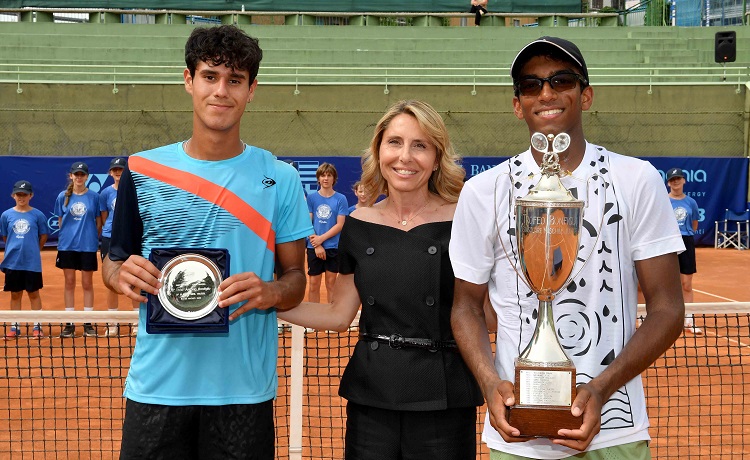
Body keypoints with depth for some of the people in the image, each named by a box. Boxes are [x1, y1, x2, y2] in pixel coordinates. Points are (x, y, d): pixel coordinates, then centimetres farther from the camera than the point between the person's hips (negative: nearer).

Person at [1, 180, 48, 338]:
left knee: (34, 294, 6)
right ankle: (15, 326, 18)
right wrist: (15, 249, 7)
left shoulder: (37, 215, -2)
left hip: (32, 262, -2)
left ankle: (37, 326, 13)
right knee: (15, 294, 10)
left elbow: (43, 236, 6)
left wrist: (33, 250, 7)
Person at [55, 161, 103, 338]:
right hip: (67, 245, 1)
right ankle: (69, 324, 11)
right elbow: (60, 221, 11)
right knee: (69, 283, 5)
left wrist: (94, 238, 3)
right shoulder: (63, 196, 4)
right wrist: (68, 234, 4)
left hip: (88, 245, -1)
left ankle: (88, 323, 11)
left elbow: (98, 222, 6)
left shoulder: (94, 196, 0)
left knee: (87, 284, 4)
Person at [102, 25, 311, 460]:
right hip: (156, 386, 1)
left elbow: (296, 277, 4)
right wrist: (122, 274, -12)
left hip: (244, 388, 0)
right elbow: (115, 262, 10)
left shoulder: (280, 178, 0)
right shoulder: (142, 170, 2)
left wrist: (270, 292, -18)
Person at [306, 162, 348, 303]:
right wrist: (317, 245, -11)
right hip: (313, 247, 1)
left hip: (333, 247, -1)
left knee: (331, 283, 6)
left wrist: (321, 238, -14)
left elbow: (340, 225, -5)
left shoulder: (340, 199, -1)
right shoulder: (311, 198, 3)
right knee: (314, 284, 3)